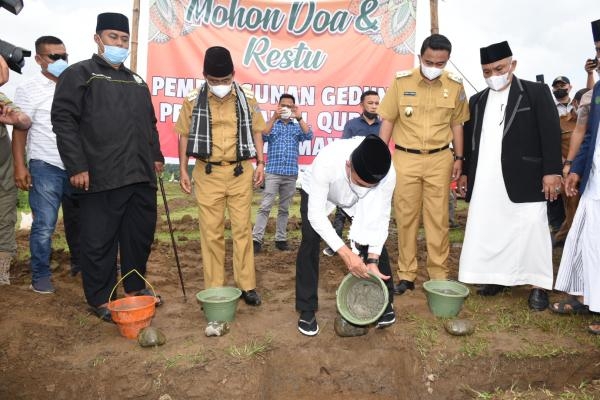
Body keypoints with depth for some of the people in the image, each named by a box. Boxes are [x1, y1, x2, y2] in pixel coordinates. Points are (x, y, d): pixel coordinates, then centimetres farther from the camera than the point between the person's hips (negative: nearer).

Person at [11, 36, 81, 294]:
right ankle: (40, 276, 10)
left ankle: (78, 263, 29)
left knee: (78, 220, 13)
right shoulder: (29, 89, 0)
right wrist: (20, 167, -11)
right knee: (44, 225, -2)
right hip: (45, 166, -4)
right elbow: (19, 130, -2)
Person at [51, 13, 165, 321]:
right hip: (101, 177, -6)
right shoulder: (79, 74, 1)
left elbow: (150, 122, 27)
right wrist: (76, 166, -14)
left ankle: (136, 287, 30)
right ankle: (100, 299, 16)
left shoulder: (136, 81, 21)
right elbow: (63, 120, -8)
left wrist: (156, 156, 18)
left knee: (141, 234, 13)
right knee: (99, 241, 2)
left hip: (141, 175, 6)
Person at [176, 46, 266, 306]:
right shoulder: (193, 101, 1)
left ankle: (247, 285, 13)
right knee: (211, 232, 4)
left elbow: (255, 132, 9)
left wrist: (260, 163, 0)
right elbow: (185, 136, 7)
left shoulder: (247, 100, 3)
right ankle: (214, 288, 14)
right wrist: (183, 170, 2)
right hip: (207, 174, 0)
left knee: (242, 229, 4)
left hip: (240, 172, 0)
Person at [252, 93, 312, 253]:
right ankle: (256, 239, -8)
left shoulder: (297, 127, 13)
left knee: (284, 208, 9)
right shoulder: (272, 124, 9)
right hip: (273, 172, -2)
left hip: (291, 174, 2)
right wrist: (274, 117, -18)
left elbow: (309, 136, -6)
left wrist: (299, 118, -14)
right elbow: (262, 136, -11)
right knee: (265, 207, -8)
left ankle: (281, 239, 16)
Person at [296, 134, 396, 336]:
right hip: (317, 192, -2)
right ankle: (307, 311, -2)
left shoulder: (388, 174, -36)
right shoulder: (326, 162, -45)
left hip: (358, 199, 2)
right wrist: (345, 252, -46)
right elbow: (315, 214, -40)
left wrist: (372, 261, -29)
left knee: (377, 237, -10)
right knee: (310, 241, -17)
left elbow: (380, 217, -24)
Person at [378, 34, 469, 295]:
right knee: (405, 217, 5)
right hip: (405, 158, 0)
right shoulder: (401, 81, -3)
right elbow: (388, 120, 1)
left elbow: (457, 124, 10)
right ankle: (406, 274, 15)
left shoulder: (455, 86, 1)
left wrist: (458, 158, 8)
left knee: (438, 219, 4)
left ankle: (439, 274, 15)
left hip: (439, 159, 1)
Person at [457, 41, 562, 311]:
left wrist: (551, 171, -11)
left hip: (524, 180, -4)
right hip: (485, 183, 4)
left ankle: (538, 285, 12)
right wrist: (465, 172, 13)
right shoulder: (477, 101, 14)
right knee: (486, 231, 7)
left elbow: (551, 134, -4)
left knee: (531, 230, 0)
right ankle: (496, 277, 21)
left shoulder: (537, 92, 2)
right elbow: (469, 139, 16)